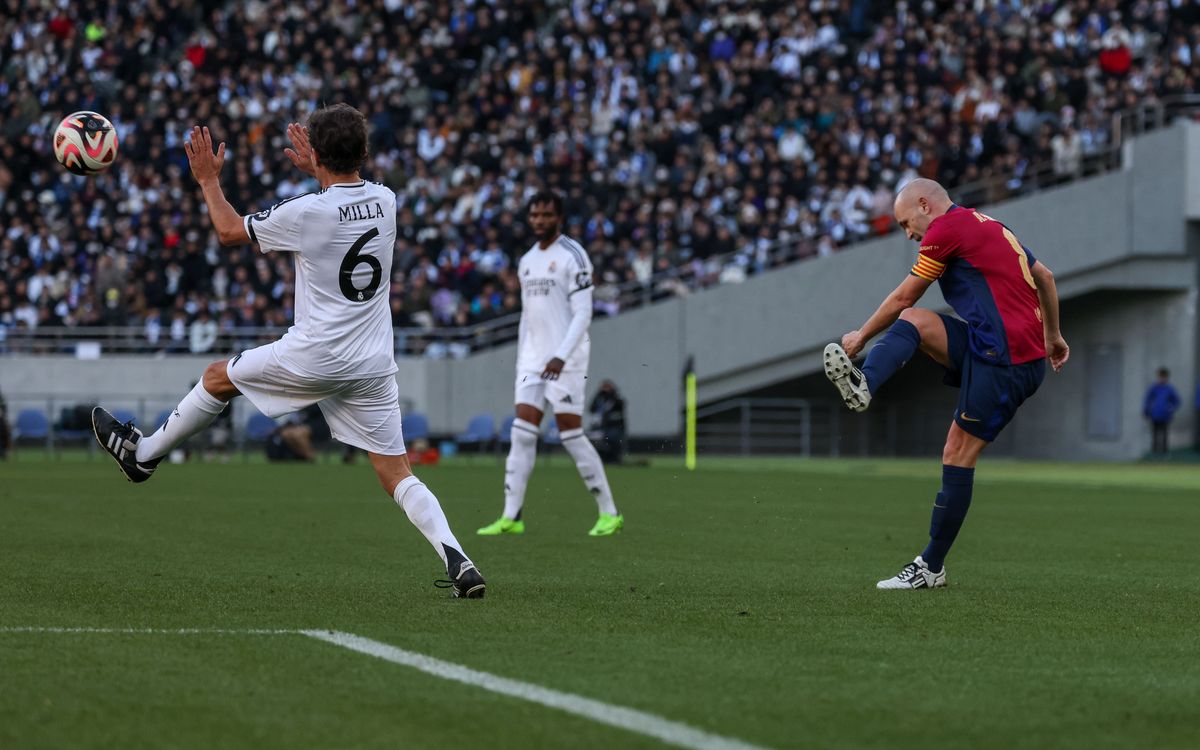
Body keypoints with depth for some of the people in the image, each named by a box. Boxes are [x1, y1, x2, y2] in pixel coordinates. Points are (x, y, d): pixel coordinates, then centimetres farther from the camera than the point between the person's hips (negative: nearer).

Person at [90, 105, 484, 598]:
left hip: (315, 356, -5)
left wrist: (209, 180, 16)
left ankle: (143, 453, 36)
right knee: (397, 475, 4)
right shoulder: (384, 201, 2)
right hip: (373, 367, 5)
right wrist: (317, 172, 36)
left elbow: (229, 231, 2)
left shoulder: (307, 212, -15)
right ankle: (457, 561, -15)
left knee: (218, 376, 20)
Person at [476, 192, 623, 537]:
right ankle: (511, 516, -3)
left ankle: (609, 512, 4)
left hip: (566, 359, -7)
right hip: (532, 356, 7)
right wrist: (521, 361, 18)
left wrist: (561, 355, -23)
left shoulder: (572, 256, -7)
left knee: (571, 434, -7)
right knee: (522, 433, -2)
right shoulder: (526, 261, 16)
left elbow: (583, 313, -13)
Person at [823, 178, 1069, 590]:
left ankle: (932, 567, -2)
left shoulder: (945, 228, -6)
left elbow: (902, 297, 2)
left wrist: (861, 336, 16)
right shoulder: (989, 225, 21)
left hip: (1005, 362, -9)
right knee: (912, 321, 5)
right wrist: (1052, 335, 34)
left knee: (958, 455, -5)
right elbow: (1044, 276, 27)